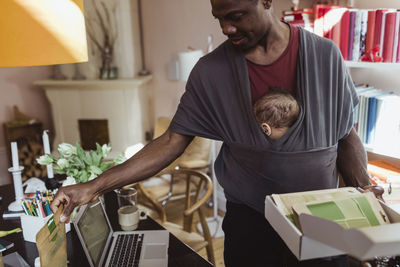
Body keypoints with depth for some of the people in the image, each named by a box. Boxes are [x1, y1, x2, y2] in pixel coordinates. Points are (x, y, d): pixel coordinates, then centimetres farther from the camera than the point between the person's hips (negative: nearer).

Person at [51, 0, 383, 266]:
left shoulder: (325, 55, -7)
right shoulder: (211, 70, -9)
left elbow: (346, 138, 2)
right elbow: (171, 142, -9)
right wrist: (95, 186, -16)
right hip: (250, 221, -1)